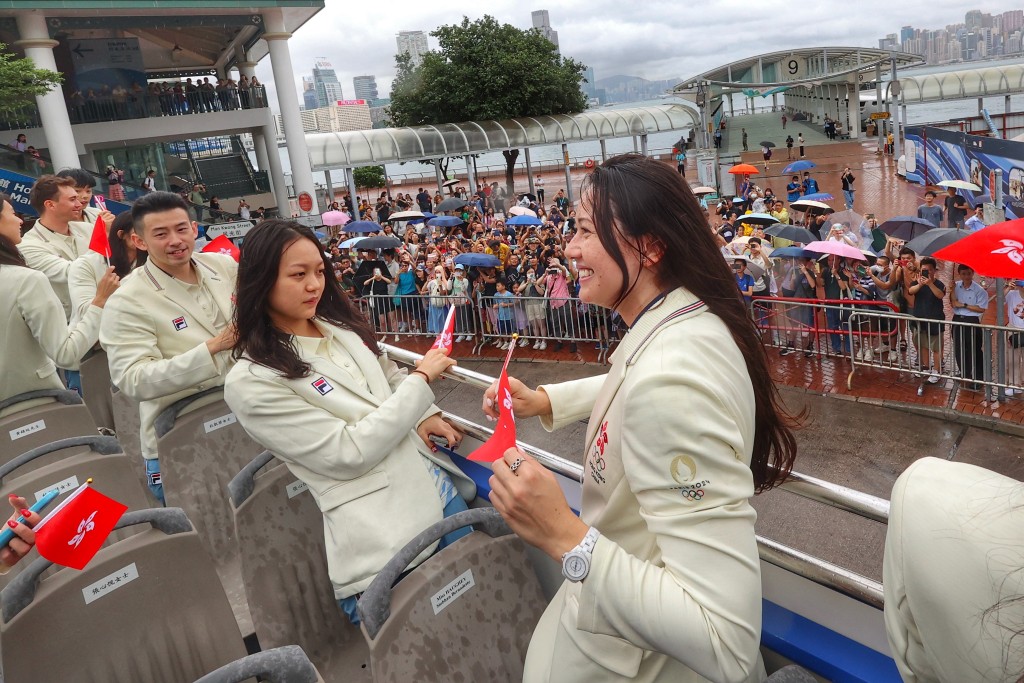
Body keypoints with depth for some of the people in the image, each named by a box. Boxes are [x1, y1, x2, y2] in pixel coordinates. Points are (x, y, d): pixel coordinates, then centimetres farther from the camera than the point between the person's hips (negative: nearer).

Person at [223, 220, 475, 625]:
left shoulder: (341, 327, 7)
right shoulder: (251, 383, -15)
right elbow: (349, 454, -19)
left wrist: (425, 415, 1)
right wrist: (421, 379, -16)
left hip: (438, 483, 7)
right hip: (382, 527, -7)